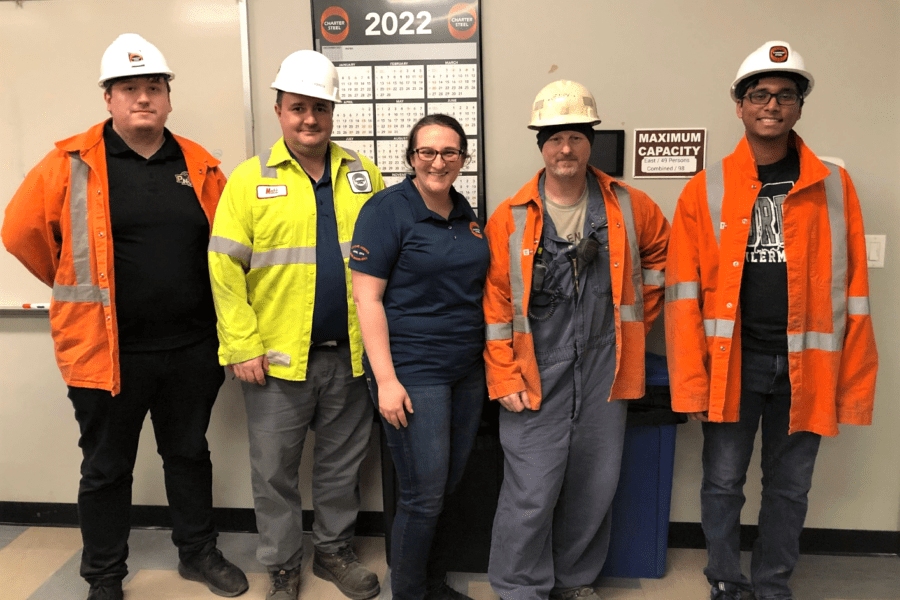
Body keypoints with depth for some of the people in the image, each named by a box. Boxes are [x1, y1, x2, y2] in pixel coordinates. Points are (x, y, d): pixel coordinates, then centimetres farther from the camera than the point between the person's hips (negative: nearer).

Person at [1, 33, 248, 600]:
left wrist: (181, 290, 10)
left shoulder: (201, 167, 3)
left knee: (189, 453, 18)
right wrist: (81, 288, 7)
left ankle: (199, 552, 37)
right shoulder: (71, 164, -6)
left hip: (192, 348, 3)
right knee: (106, 469, 12)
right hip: (107, 349, -2)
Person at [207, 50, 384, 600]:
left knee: (343, 464, 16)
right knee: (275, 471, 12)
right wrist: (242, 345, -11)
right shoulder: (251, 179, -2)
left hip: (350, 354, 2)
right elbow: (225, 268, -5)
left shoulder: (363, 174, 6)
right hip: (278, 356, -2)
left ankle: (335, 551, 37)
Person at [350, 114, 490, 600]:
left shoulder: (466, 214, 12)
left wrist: (487, 359, 15)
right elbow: (366, 297, -13)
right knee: (424, 495, 0)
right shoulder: (387, 209, -9)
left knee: (450, 486, 16)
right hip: (413, 372, -7)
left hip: (467, 370, 7)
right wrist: (386, 379, -17)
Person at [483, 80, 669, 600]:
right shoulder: (511, 219, -3)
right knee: (531, 493, -1)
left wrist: (636, 318, 15)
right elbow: (496, 304, -4)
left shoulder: (628, 207, 3)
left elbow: (662, 251, 21)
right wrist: (504, 379, -8)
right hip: (537, 376, -3)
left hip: (603, 371, 3)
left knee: (595, 489, 13)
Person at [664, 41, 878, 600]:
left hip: (805, 365, 1)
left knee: (789, 489, 14)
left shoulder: (834, 187, 3)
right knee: (723, 483, 10)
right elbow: (685, 293, -4)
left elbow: (853, 290, 3)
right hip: (732, 360, -1)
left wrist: (855, 381, 0)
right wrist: (691, 380, -9)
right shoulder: (706, 191, -1)